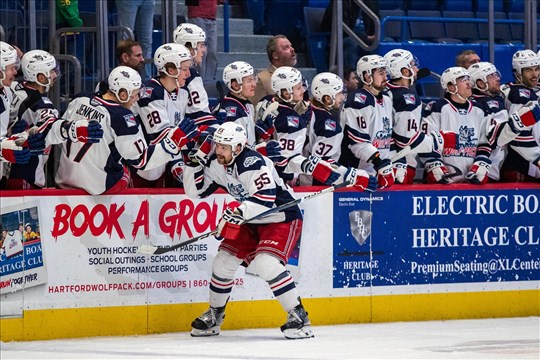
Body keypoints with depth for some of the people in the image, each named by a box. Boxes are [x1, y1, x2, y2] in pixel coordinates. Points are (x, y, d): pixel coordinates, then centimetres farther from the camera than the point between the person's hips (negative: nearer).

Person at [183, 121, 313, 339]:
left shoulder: (251, 162, -28)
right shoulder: (217, 165, -2)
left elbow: (266, 198, -38)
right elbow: (195, 191, 7)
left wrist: (239, 211, -48)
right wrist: (193, 164, -7)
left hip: (283, 218, -9)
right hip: (253, 222, 9)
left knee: (266, 263, -28)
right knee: (224, 260, 5)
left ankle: (298, 316, -22)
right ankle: (214, 316, 24)